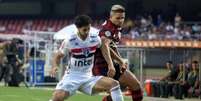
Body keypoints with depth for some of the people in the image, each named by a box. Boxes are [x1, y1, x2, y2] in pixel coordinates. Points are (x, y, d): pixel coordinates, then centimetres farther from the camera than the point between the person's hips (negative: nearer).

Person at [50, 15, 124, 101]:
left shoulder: (95, 39, -3)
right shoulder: (69, 41, -12)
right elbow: (58, 55, 1)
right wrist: (55, 66, -19)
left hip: (88, 77, 4)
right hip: (72, 77, -3)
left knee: (114, 84, -16)